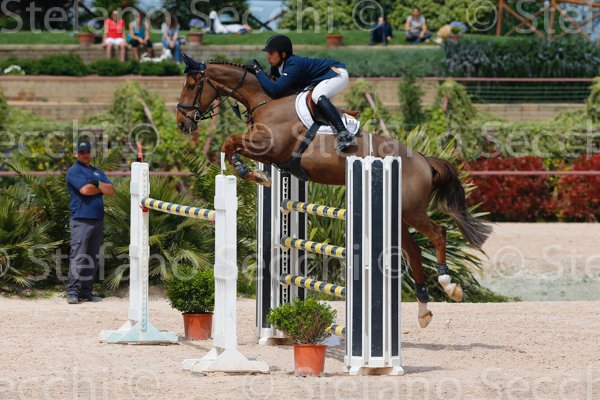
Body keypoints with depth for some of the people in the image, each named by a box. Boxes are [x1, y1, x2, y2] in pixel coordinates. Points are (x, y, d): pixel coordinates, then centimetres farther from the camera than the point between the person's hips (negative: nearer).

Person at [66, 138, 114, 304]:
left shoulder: (97, 172, 21)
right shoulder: (74, 171, 0)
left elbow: (111, 191, 9)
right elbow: (85, 190, -15)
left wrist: (98, 184, -7)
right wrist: (102, 188, 1)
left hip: (98, 220, 7)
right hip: (81, 220, -7)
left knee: (93, 258, 7)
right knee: (78, 256, -13)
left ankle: (86, 291, 11)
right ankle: (73, 291, -15)